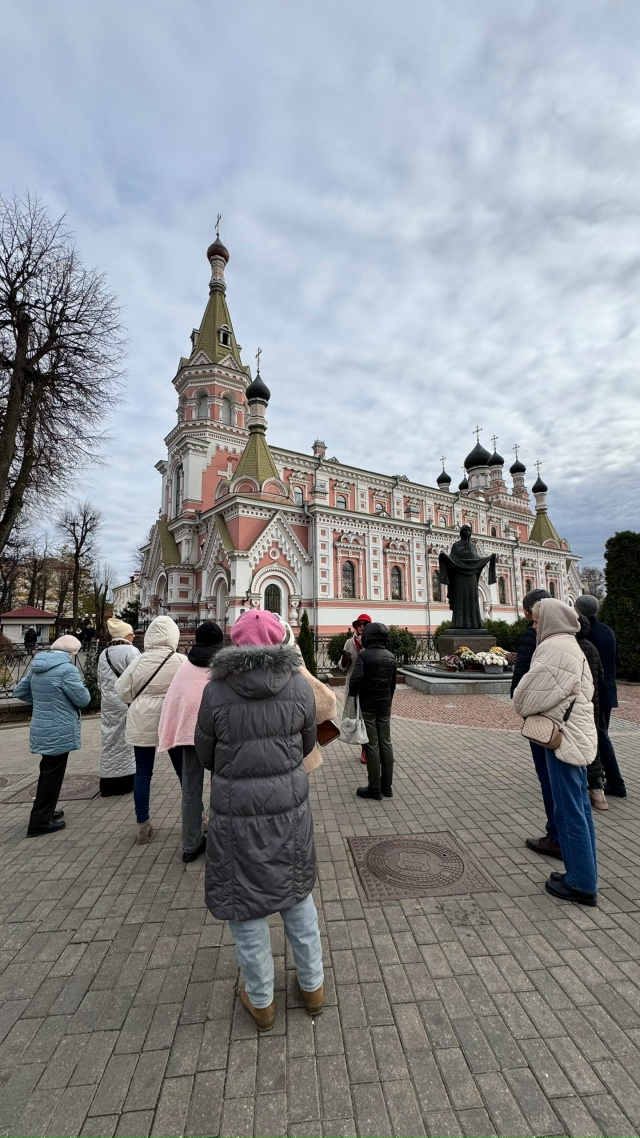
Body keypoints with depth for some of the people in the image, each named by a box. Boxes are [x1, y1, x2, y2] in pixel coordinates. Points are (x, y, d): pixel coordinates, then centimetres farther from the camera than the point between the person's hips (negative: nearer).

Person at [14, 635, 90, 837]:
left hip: (42, 730, 9)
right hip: (59, 732, -8)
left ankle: (45, 812, 37)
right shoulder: (67, 669, -22)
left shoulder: (37, 666, 5)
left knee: (47, 771, 23)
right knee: (52, 775, 5)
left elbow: (20, 691, 15)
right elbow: (82, 699, -18)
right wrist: (83, 689, 2)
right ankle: (39, 822, 14)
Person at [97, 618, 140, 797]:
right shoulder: (131, 651, -13)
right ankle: (126, 780, 12)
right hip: (127, 702, -6)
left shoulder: (104, 654, 9)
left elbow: (100, 681, 14)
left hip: (109, 703, 6)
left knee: (110, 739, 12)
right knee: (127, 740, 4)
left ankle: (108, 784, 18)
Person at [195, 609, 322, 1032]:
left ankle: (261, 1001, 42)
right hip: (290, 806, 2)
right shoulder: (299, 686, -12)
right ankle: (313, 986, 45)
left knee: (245, 902, 21)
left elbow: (206, 756, -1)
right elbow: (307, 745, 2)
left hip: (236, 811, -2)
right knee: (297, 891, 26)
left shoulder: (216, 692, -16)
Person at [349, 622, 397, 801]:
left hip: (367, 704, -5)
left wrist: (352, 695, -4)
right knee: (385, 743, 12)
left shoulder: (364, 655, -15)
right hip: (385, 704, 6)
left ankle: (374, 788, 10)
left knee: (372, 745, 2)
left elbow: (356, 679, -23)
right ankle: (386, 786, 20)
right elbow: (393, 682, 10)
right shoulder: (391, 656, 4)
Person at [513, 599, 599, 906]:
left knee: (568, 811, 2)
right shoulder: (568, 645, 14)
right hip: (576, 734, 10)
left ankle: (581, 885, 15)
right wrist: (531, 707, 5)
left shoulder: (555, 647, -19)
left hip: (565, 737, -10)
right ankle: (584, 875, 29)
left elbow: (532, 693, -20)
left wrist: (522, 706, 1)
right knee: (579, 807, 17)